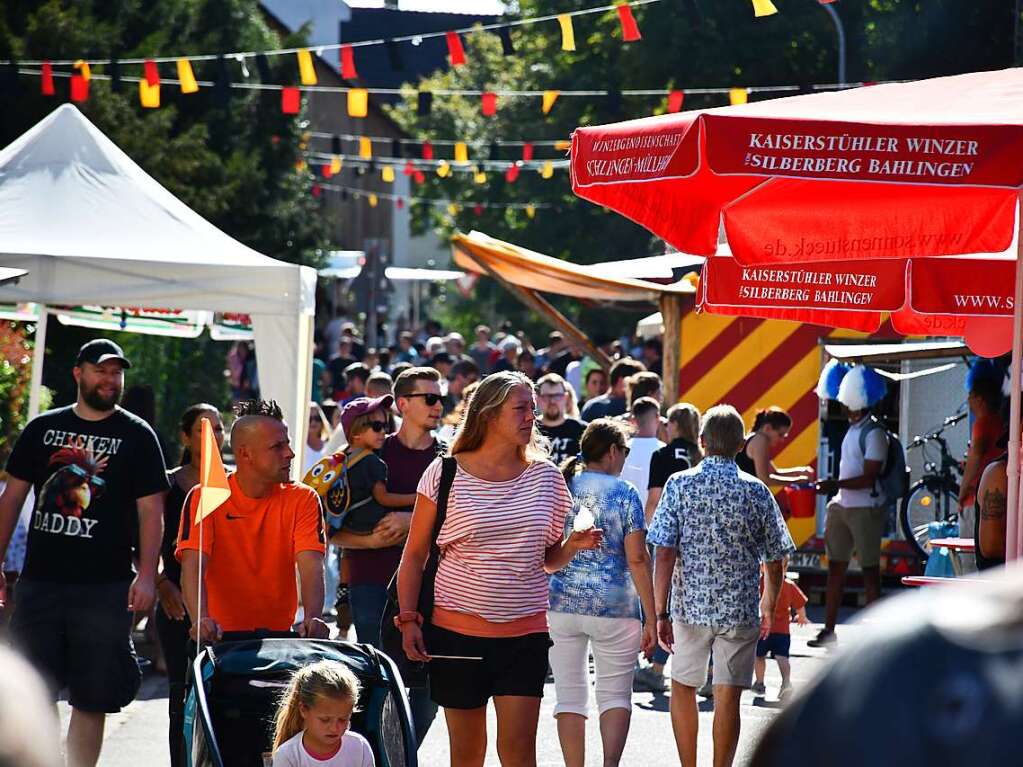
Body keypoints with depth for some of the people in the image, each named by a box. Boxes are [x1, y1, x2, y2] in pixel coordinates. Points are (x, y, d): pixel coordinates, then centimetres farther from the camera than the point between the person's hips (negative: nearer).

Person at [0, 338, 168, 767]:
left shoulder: (136, 436, 3)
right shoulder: (43, 429, 10)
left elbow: (151, 511, -1)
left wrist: (147, 575, -12)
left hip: (105, 587, -2)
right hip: (39, 582, 2)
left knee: (92, 699, 0)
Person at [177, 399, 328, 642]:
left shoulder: (302, 499, 1)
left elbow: (311, 566, -11)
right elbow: (192, 566, -16)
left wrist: (312, 618, -30)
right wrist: (201, 620, -34)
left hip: (279, 634, 1)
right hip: (222, 638, -1)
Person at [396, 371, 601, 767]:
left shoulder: (545, 475, 6)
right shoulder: (445, 474, -3)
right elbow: (414, 554, 3)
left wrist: (574, 545, -8)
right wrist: (408, 619, -4)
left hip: (525, 634, 1)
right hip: (456, 632, -1)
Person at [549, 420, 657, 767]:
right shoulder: (624, 493, -4)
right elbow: (637, 560, -7)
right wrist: (651, 618, -3)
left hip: (560, 605, 2)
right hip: (614, 608, -2)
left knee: (569, 696, 8)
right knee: (615, 694, 8)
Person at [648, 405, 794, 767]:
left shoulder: (679, 485, -4)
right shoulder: (756, 491, -2)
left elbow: (664, 554, -9)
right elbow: (774, 561, 4)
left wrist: (660, 613, -4)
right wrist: (769, 607, 20)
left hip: (690, 604, 0)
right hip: (740, 610, 0)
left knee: (683, 687, 17)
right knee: (727, 696, 2)